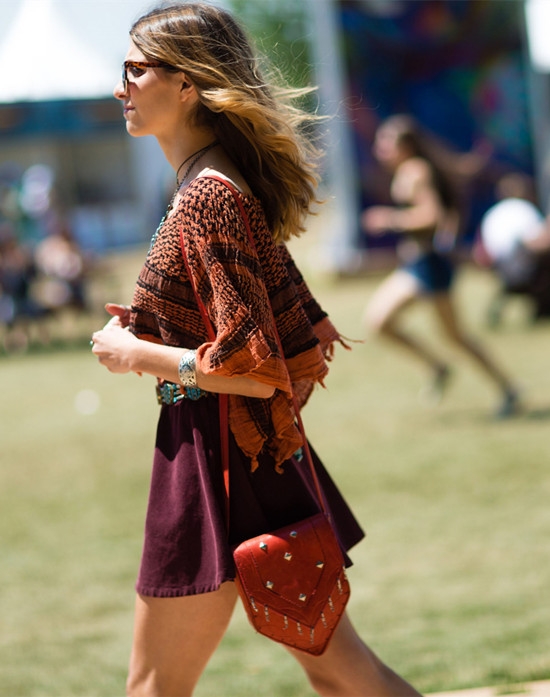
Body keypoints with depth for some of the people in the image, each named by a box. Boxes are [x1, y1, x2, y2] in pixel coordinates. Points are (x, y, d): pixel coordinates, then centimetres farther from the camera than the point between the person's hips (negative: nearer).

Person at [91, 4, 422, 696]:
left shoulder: (207, 198, -18)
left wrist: (136, 354, -12)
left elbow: (254, 368, -24)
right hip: (260, 457, 10)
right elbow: (306, 333, 17)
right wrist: (154, 330, 11)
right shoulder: (224, 184, 12)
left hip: (215, 457, -10)